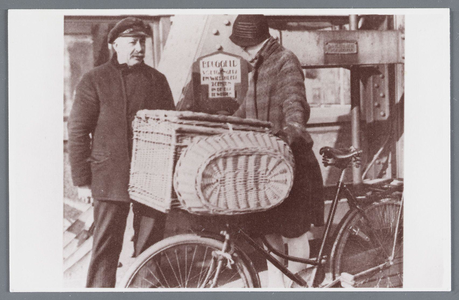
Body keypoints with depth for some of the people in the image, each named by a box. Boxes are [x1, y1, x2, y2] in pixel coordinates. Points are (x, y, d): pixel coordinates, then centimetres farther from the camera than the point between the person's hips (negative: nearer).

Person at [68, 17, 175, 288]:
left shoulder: (157, 80, 12)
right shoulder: (95, 80, 3)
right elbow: (78, 132, 1)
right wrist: (82, 180, -4)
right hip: (110, 180, -3)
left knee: (150, 247, 8)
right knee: (106, 247, 1)